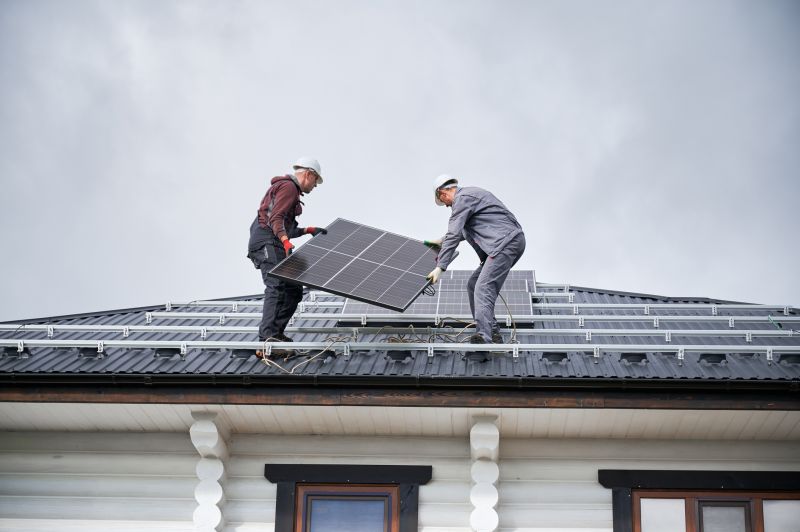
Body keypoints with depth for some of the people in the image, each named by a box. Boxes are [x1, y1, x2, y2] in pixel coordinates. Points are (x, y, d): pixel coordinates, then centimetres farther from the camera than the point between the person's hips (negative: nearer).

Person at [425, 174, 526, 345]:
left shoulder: (462, 199, -7)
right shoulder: (469, 195, 25)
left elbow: (454, 235, -14)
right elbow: (461, 232, 41)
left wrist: (440, 267, -15)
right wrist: (441, 241, 48)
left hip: (506, 242, -10)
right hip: (511, 242, 10)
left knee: (483, 289, -20)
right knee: (473, 285, 13)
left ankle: (484, 336, -32)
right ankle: (492, 332, 12)